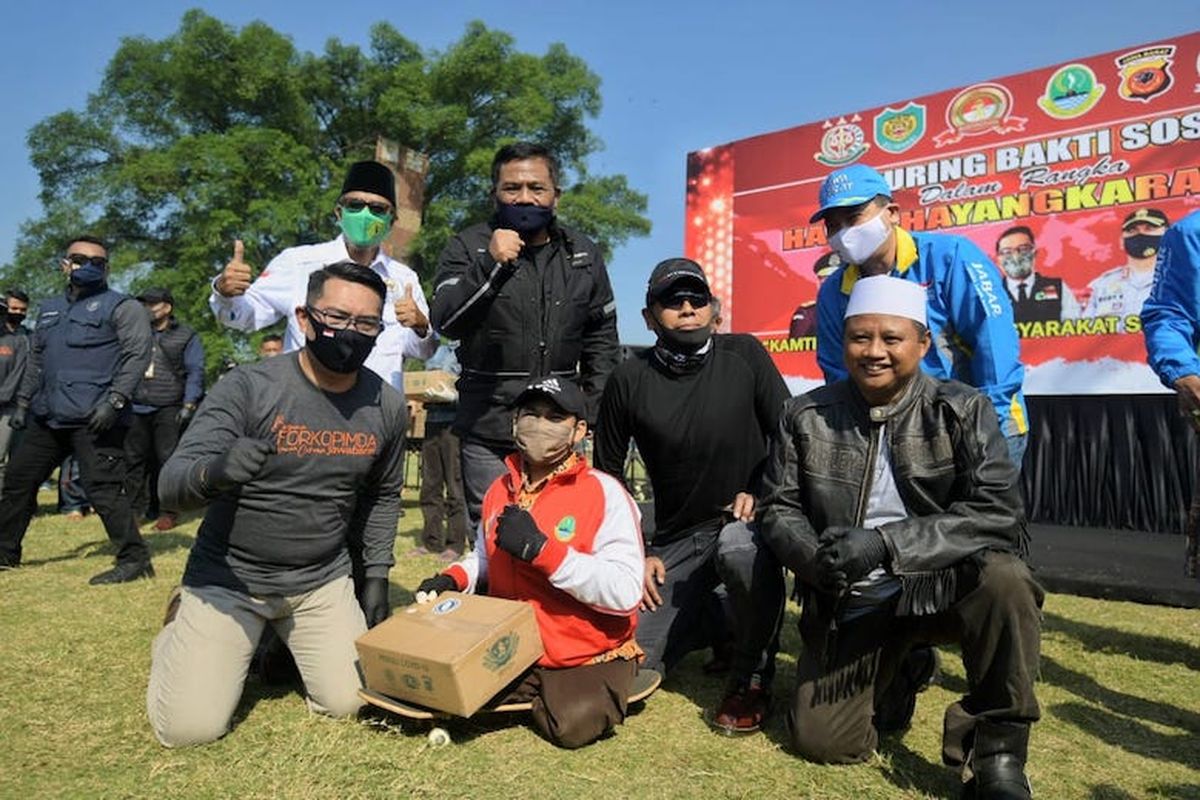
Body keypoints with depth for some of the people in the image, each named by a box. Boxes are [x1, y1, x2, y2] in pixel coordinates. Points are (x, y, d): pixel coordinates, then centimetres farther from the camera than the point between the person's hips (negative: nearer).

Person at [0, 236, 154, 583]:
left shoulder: (121, 307, -2)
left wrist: (114, 401, -21)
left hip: (95, 420, -8)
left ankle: (134, 559, -6)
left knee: (102, 490, -13)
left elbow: (138, 355, -13)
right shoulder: (49, 310, 22)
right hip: (46, 418, 8)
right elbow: (36, 361, 29)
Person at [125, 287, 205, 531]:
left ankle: (167, 511, 2)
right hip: (137, 408, 4)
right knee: (133, 460, 3)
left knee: (167, 460, -4)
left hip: (168, 410, -4)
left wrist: (189, 405, -8)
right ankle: (134, 508, 12)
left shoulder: (186, 337, 7)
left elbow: (195, 372, 1)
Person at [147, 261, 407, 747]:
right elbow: (170, 485, -20)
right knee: (190, 727, -8)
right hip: (228, 578, -3)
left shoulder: (387, 407, -4)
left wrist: (376, 575, 7)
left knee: (348, 702, -3)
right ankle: (179, 631, 24)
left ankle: (284, 642, 28)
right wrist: (216, 471, -43)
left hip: (323, 581, 3)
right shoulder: (248, 388, -17)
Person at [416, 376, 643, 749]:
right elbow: (484, 558, 23)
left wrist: (542, 549, -28)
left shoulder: (604, 493, -14)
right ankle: (541, 691, 9)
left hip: (588, 658, -5)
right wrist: (453, 579, 1)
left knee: (572, 724, -29)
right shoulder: (500, 489, 6)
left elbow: (626, 592, -24)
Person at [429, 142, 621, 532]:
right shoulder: (468, 247, 0)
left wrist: (595, 406, 10)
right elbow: (446, 322, -15)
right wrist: (490, 266, -28)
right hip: (488, 432, -2)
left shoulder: (583, 254, 10)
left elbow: (602, 337, 18)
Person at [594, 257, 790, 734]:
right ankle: (709, 622, 26)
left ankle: (752, 676, -9)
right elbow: (607, 475, 5)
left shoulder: (744, 355, -6)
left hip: (747, 518, -2)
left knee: (741, 547, -38)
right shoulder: (629, 382, -4)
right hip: (676, 538, 2)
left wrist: (761, 493, -17)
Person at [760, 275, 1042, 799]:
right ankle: (900, 668, 26)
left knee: (1004, 578, -33)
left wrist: (885, 545, -28)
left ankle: (997, 757, -11)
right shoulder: (805, 417, -3)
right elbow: (778, 511, 1)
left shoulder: (963, 411, -8)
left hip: (940, 587, -1)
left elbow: (998, 513, -18)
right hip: (849, 606, 2)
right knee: (820, 743, -6)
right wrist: (818, 558, -22)